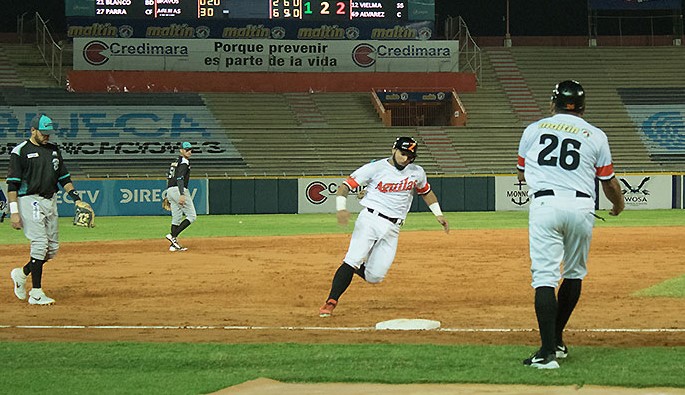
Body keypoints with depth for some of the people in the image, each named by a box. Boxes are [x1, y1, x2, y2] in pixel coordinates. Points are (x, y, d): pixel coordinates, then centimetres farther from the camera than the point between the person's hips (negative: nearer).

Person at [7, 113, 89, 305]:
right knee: (40, 243, -15)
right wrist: (14, 212, -16)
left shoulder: (54, 150, 14)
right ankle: (36, 293, -11)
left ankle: (22, 274, 27)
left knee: (53, 247, 6)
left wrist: (77, 199, 6)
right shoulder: (21, 151, -6)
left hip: (50, 201, 7)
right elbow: (12, 184, -9)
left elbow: (64, 178, 18)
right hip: (30, 201, -7)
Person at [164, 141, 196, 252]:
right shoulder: (184, 162, -8)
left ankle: (174, 245, 6)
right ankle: (173, 236, -14)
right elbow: (180, 178, -20)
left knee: (176, 218, 11)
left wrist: (168, 197, 26)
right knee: (192, 216, -3)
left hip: (169, 191, 9)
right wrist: (182, 195, -29)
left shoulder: (174, 162, 20)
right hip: (179, 190, -9)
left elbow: (169, 178, 23)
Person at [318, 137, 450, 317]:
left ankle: (356, 266, 29)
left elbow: (426, 192, 30)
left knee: (374, 277, -4)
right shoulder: (375, 168, -3)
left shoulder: (417, 172, 10)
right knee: (353, 260, -21)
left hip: (392, 228, 4)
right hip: (370, 219, -4)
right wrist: (341, 208, -22)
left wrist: (438, 214, 19)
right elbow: (345, 186, -5)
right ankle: (331, 302, -21)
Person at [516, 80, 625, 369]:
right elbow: (610, 184, 16)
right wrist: (619, 205, 38)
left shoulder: (534, 129, 14)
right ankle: (556, 340, 27)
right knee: (574, 274, 21)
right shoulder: (595, 136, 11)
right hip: (581, 207, 1)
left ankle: (548, 351, -20)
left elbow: (522, 174, 24)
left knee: (545, 277, -8)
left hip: (544, 204, -1)